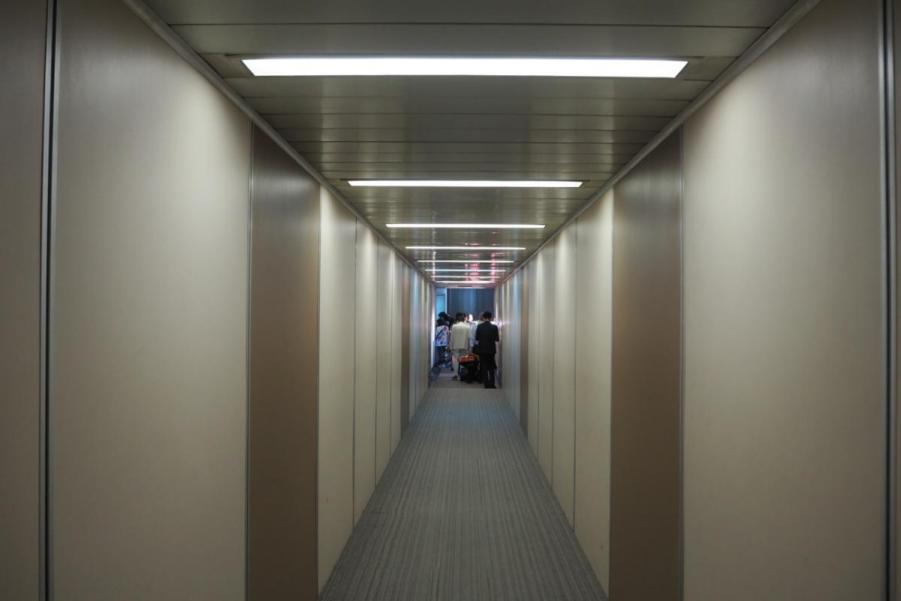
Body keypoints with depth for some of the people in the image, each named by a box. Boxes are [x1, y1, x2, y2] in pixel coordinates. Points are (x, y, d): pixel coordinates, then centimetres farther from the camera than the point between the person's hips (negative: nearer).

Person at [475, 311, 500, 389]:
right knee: (491, 368, 14)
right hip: (491, 349, 0)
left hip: (482, 350, 0)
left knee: (484, 368, 6)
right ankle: (492, 384, 11)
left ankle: (487, 385, 3)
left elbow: (476, 339, -2)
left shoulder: (479, 327, -7)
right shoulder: (494, 327, -9)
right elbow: (497, 339, -6)